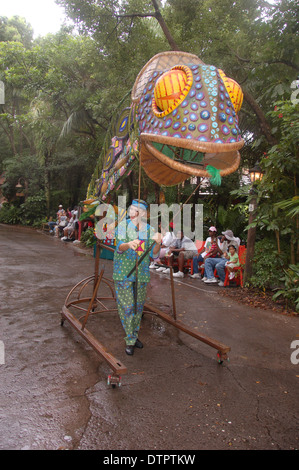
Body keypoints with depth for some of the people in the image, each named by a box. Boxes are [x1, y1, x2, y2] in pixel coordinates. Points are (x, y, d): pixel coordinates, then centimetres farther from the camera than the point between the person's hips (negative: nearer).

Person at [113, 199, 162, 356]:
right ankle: (130, 340, 12)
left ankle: (134, 336, 32)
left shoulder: (150, 230, 0)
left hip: (141, 273, 3)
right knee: (127, 305, -3)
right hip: (123, 272, -3)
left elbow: (154, 255, -4)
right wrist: (128, 245, -41)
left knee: (138, 306, 13)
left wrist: (158, 243, -25)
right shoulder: (122, 226, -7)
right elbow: (119, 247, -19)